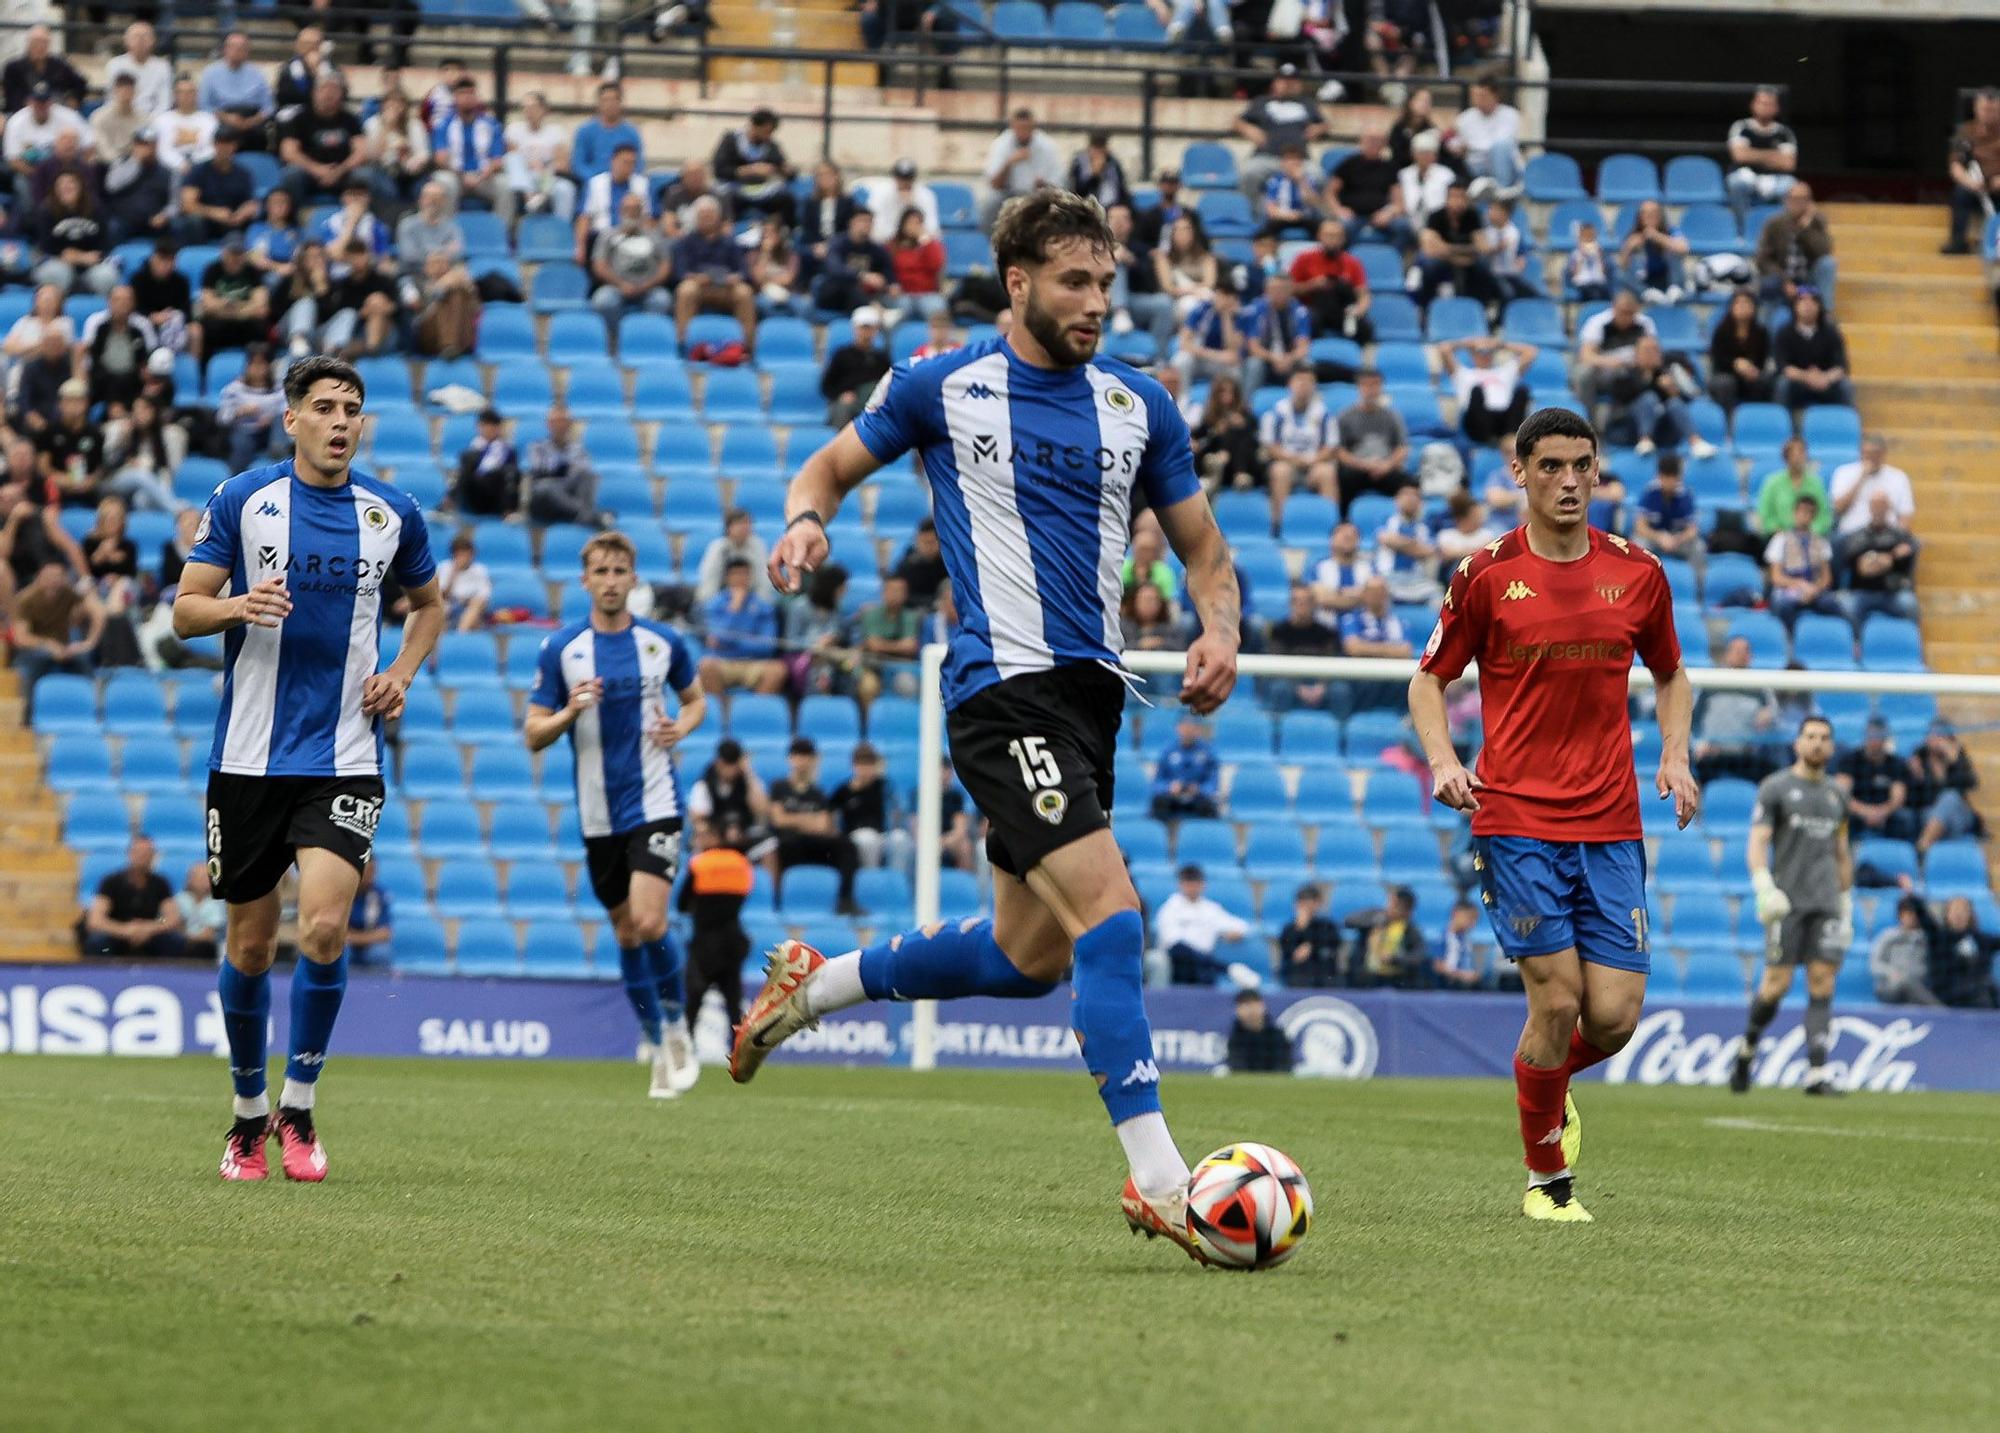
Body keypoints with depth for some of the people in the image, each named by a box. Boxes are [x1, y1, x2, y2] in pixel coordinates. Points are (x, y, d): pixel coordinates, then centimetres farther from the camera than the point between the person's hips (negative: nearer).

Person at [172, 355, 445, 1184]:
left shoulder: (392, 514, 5)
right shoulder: (242, 500, -1)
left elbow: (428, 604, 22)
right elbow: (184, 610, 0)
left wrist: (403, 673, 4)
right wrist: (237, 606, -21)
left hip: (345, 760, 0)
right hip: (249, 759, 0)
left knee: (324, 929, -17)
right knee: (251, 945, 6)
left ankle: (299, 1107, 0)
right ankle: (248, 1114, 24)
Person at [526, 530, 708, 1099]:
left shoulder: (664, 642, 0)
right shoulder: (560, 648, -2)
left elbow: (695, 698, 17)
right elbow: (533, 734, 1)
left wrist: (682, 727, -5)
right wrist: (570, 712, -19)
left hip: (655, 802, -2)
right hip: (598, 812, 2)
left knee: (649, 922, -17)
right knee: (626, 933, 8)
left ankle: (676, 1025, 6)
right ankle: (659, 1045, 23)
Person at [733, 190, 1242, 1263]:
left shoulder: (1138, 406, 9)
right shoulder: (941, 388, -1)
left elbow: (1203, 549, 16)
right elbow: (831, 465, 12)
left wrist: (1220, 633, -5)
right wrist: (806, 520, -11)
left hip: (1092, 689, 7)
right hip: (1002, 690, -7)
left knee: (1028, 956, 14)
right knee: (1110, 918, -19)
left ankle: (813, 984, 36)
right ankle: (1160, 1181, -19)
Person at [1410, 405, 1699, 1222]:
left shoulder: (1636, 574, 7)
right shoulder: (1487, 575, -1)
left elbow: (1670, 674, 22)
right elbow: (1430, 679, 9)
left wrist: (1674, 757, 5)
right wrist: (1442, 761, -9)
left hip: (1610, 825, 3)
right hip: (1515, 820, -3)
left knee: (1615, 1015, -5)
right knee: (1557, 998, -11)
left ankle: (1551, 1082, 31)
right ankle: (1548, 1176, 9)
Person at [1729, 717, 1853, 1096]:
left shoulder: (1836, 795, 16)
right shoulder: (1775, 788, 1)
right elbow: (1757, 843, -6)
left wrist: (1846, 904, 20)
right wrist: (1764, 888, -21)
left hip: (1826, 904, 4)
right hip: (1786, 901, -4)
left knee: (1822, 983, -6)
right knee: (1777, 982, -6)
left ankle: (1817, 1072, -10)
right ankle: (1748, 1047, 19)